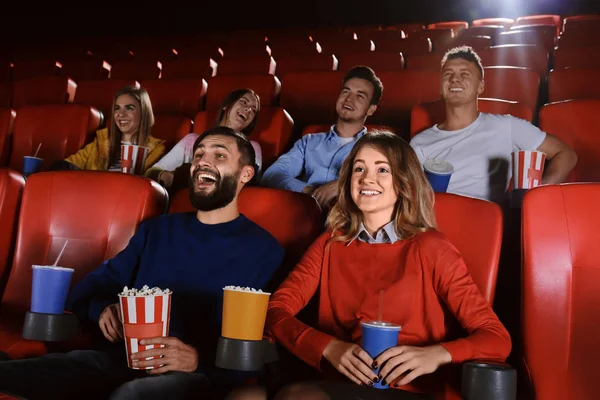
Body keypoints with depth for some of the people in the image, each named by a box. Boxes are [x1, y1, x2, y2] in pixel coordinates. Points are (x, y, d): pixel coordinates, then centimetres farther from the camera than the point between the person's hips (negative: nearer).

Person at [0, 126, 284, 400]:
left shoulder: (264, 250, 4)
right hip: (117, 358, 4)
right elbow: (91, 287, 24)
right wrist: (103, 308, 0)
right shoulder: (157, 229, 19)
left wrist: (200, 359, -20)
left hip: (189, 375, -4)